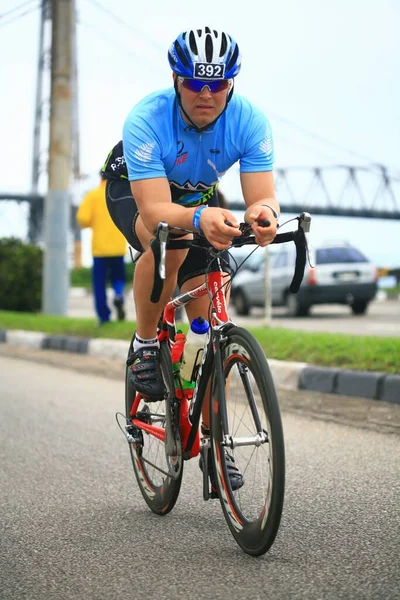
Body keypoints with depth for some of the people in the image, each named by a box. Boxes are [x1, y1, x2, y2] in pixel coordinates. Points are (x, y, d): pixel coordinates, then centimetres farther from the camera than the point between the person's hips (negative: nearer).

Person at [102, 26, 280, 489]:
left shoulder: (250, 121, -28)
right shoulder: (146, 120, -37)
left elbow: (262, 195, -33)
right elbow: (154, 210, -45)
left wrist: (263, 213, -58)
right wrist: (200, 217, -66)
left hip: (198, 195, 3)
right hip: (133, 191, -3)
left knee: (212, 326, -7)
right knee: (170, 243, -39)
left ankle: (212, 436, 6)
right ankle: (145, 346, -14)